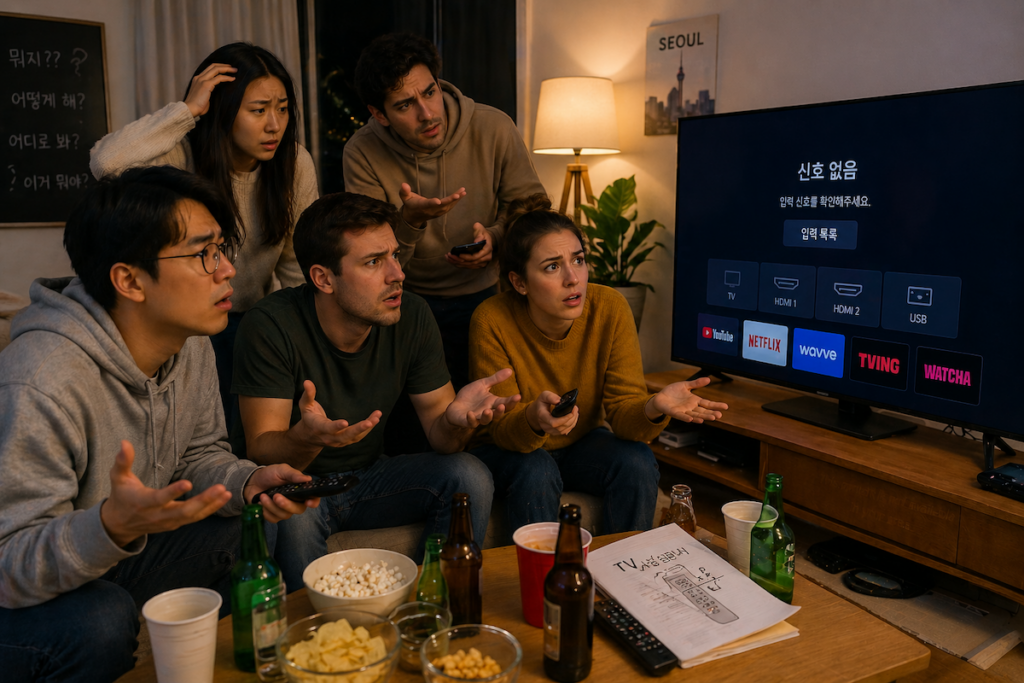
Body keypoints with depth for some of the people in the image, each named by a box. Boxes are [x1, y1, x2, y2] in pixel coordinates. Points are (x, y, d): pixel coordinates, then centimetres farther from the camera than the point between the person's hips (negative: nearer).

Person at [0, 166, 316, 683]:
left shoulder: (190, 343, -6)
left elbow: (197, 455, 5)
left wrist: (249, 482, -17)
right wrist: (114, 525, -48)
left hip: (114, 557, 7)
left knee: (252, 528, -8)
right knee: (100, 621, -35)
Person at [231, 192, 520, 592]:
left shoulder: (412, 317, -11)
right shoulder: (270, 327, -22)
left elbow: (439, 435, -7)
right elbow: (261, 453, -22)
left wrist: (456, 419, -33)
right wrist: (306, 438, -47)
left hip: (370, 476, 4)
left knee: (470, 477, -20)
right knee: (291, 515, -36)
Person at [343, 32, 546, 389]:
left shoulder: (494, 128, -11)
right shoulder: (362, 153, -12)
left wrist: (496, 235, -20)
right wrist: (409, 221, -34)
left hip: (489, 293, 1)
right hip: (410, 302, 0)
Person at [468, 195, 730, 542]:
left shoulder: (610, 308, -18)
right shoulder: (492, 321, -25)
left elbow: (623, 409, -18)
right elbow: (502, 428, -22)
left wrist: (653, 408, -42)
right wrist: (534, 418, -46)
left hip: (581, 443, 3)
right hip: (506, 450, -2)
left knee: (638, 463, -24)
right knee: (535, 473, -33)